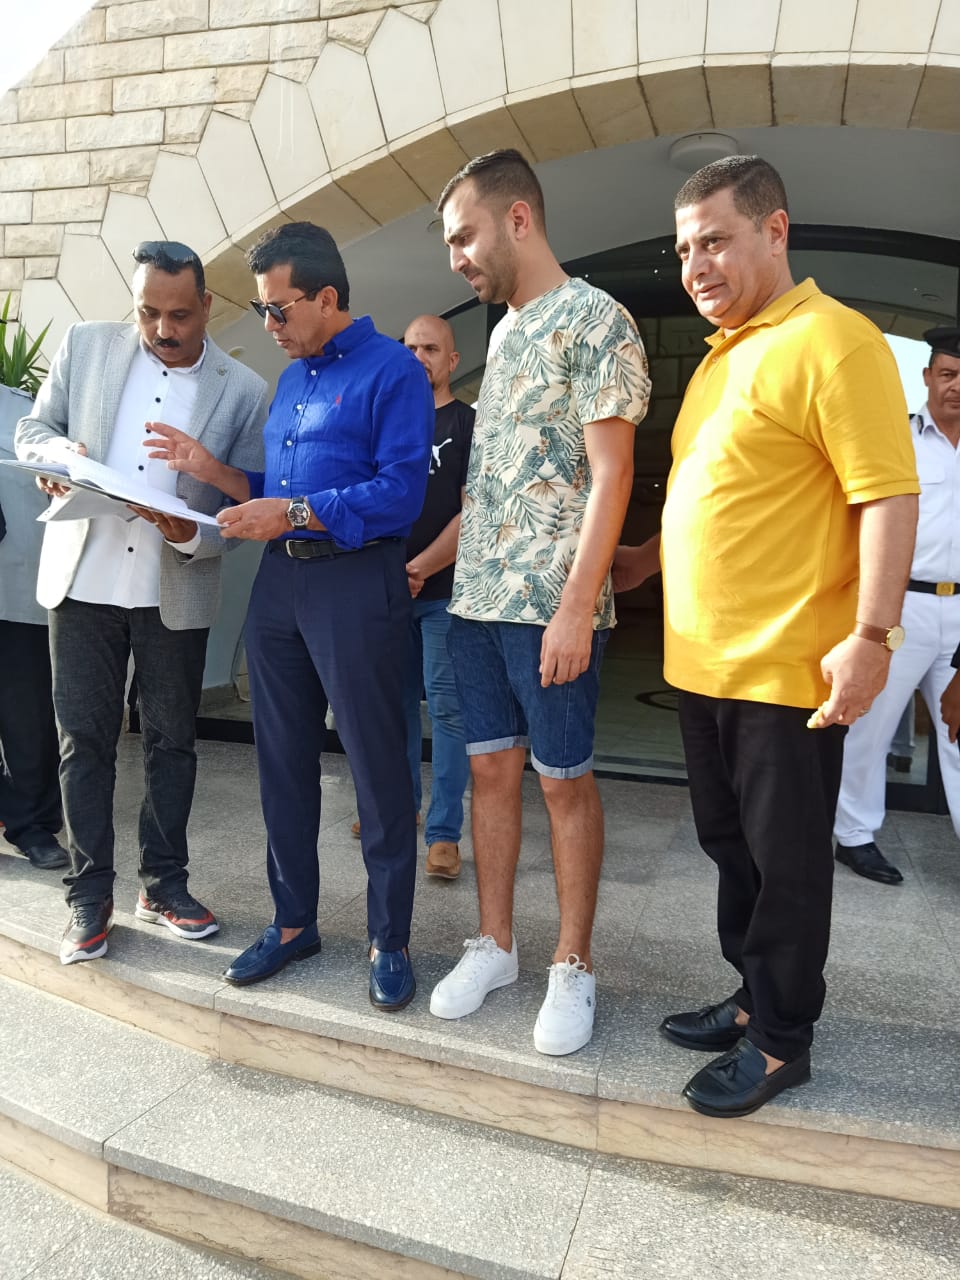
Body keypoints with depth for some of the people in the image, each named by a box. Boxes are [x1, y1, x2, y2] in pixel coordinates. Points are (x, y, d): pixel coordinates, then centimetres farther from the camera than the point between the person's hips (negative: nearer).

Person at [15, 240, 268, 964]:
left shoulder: (243, 391, 0)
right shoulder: (85, 346, 4)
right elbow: (33, 431, 11)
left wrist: (194, 535, -20)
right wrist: (62, 453, -13)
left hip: (177, 592, 0)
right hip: (83, 578, 1)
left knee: (173, 740, 9)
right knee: (84, 739, 5)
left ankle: (164, 884, 25)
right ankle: (90, 895, 19)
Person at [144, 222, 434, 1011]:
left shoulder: (391, 370, -5)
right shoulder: (292, 378, 18)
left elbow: (401, 492, -17)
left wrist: (295, 513, -20)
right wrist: (212, 470, 5)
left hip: (357, 582, -8)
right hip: (280, 579, 8)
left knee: (378, 768, 1)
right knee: (284, 761, 13)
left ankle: (389, 940, 16)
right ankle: (293, 921, 28)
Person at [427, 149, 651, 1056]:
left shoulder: (596, 321, -6)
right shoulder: (501, 330, 17)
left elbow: (610, 473, -14)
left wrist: (575, 608, -19)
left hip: (550, 606, -7)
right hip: (477, 599, 7)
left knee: (564, 780, 3)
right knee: (491, 769, 11)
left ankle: (573, 966, 19)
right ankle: (494, 943, 26)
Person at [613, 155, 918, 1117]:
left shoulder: (829, 340, -10)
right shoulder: (720, 355, 17)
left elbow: (889, 496, -16)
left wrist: (871, 637, -21)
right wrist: (649, 560, 20)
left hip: (785, 668, -8)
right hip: (702, 662, 8)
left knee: (784, 859, 6)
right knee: (731, 847, 18)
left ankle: (781, 1039, 24)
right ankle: (754, 998, 36)